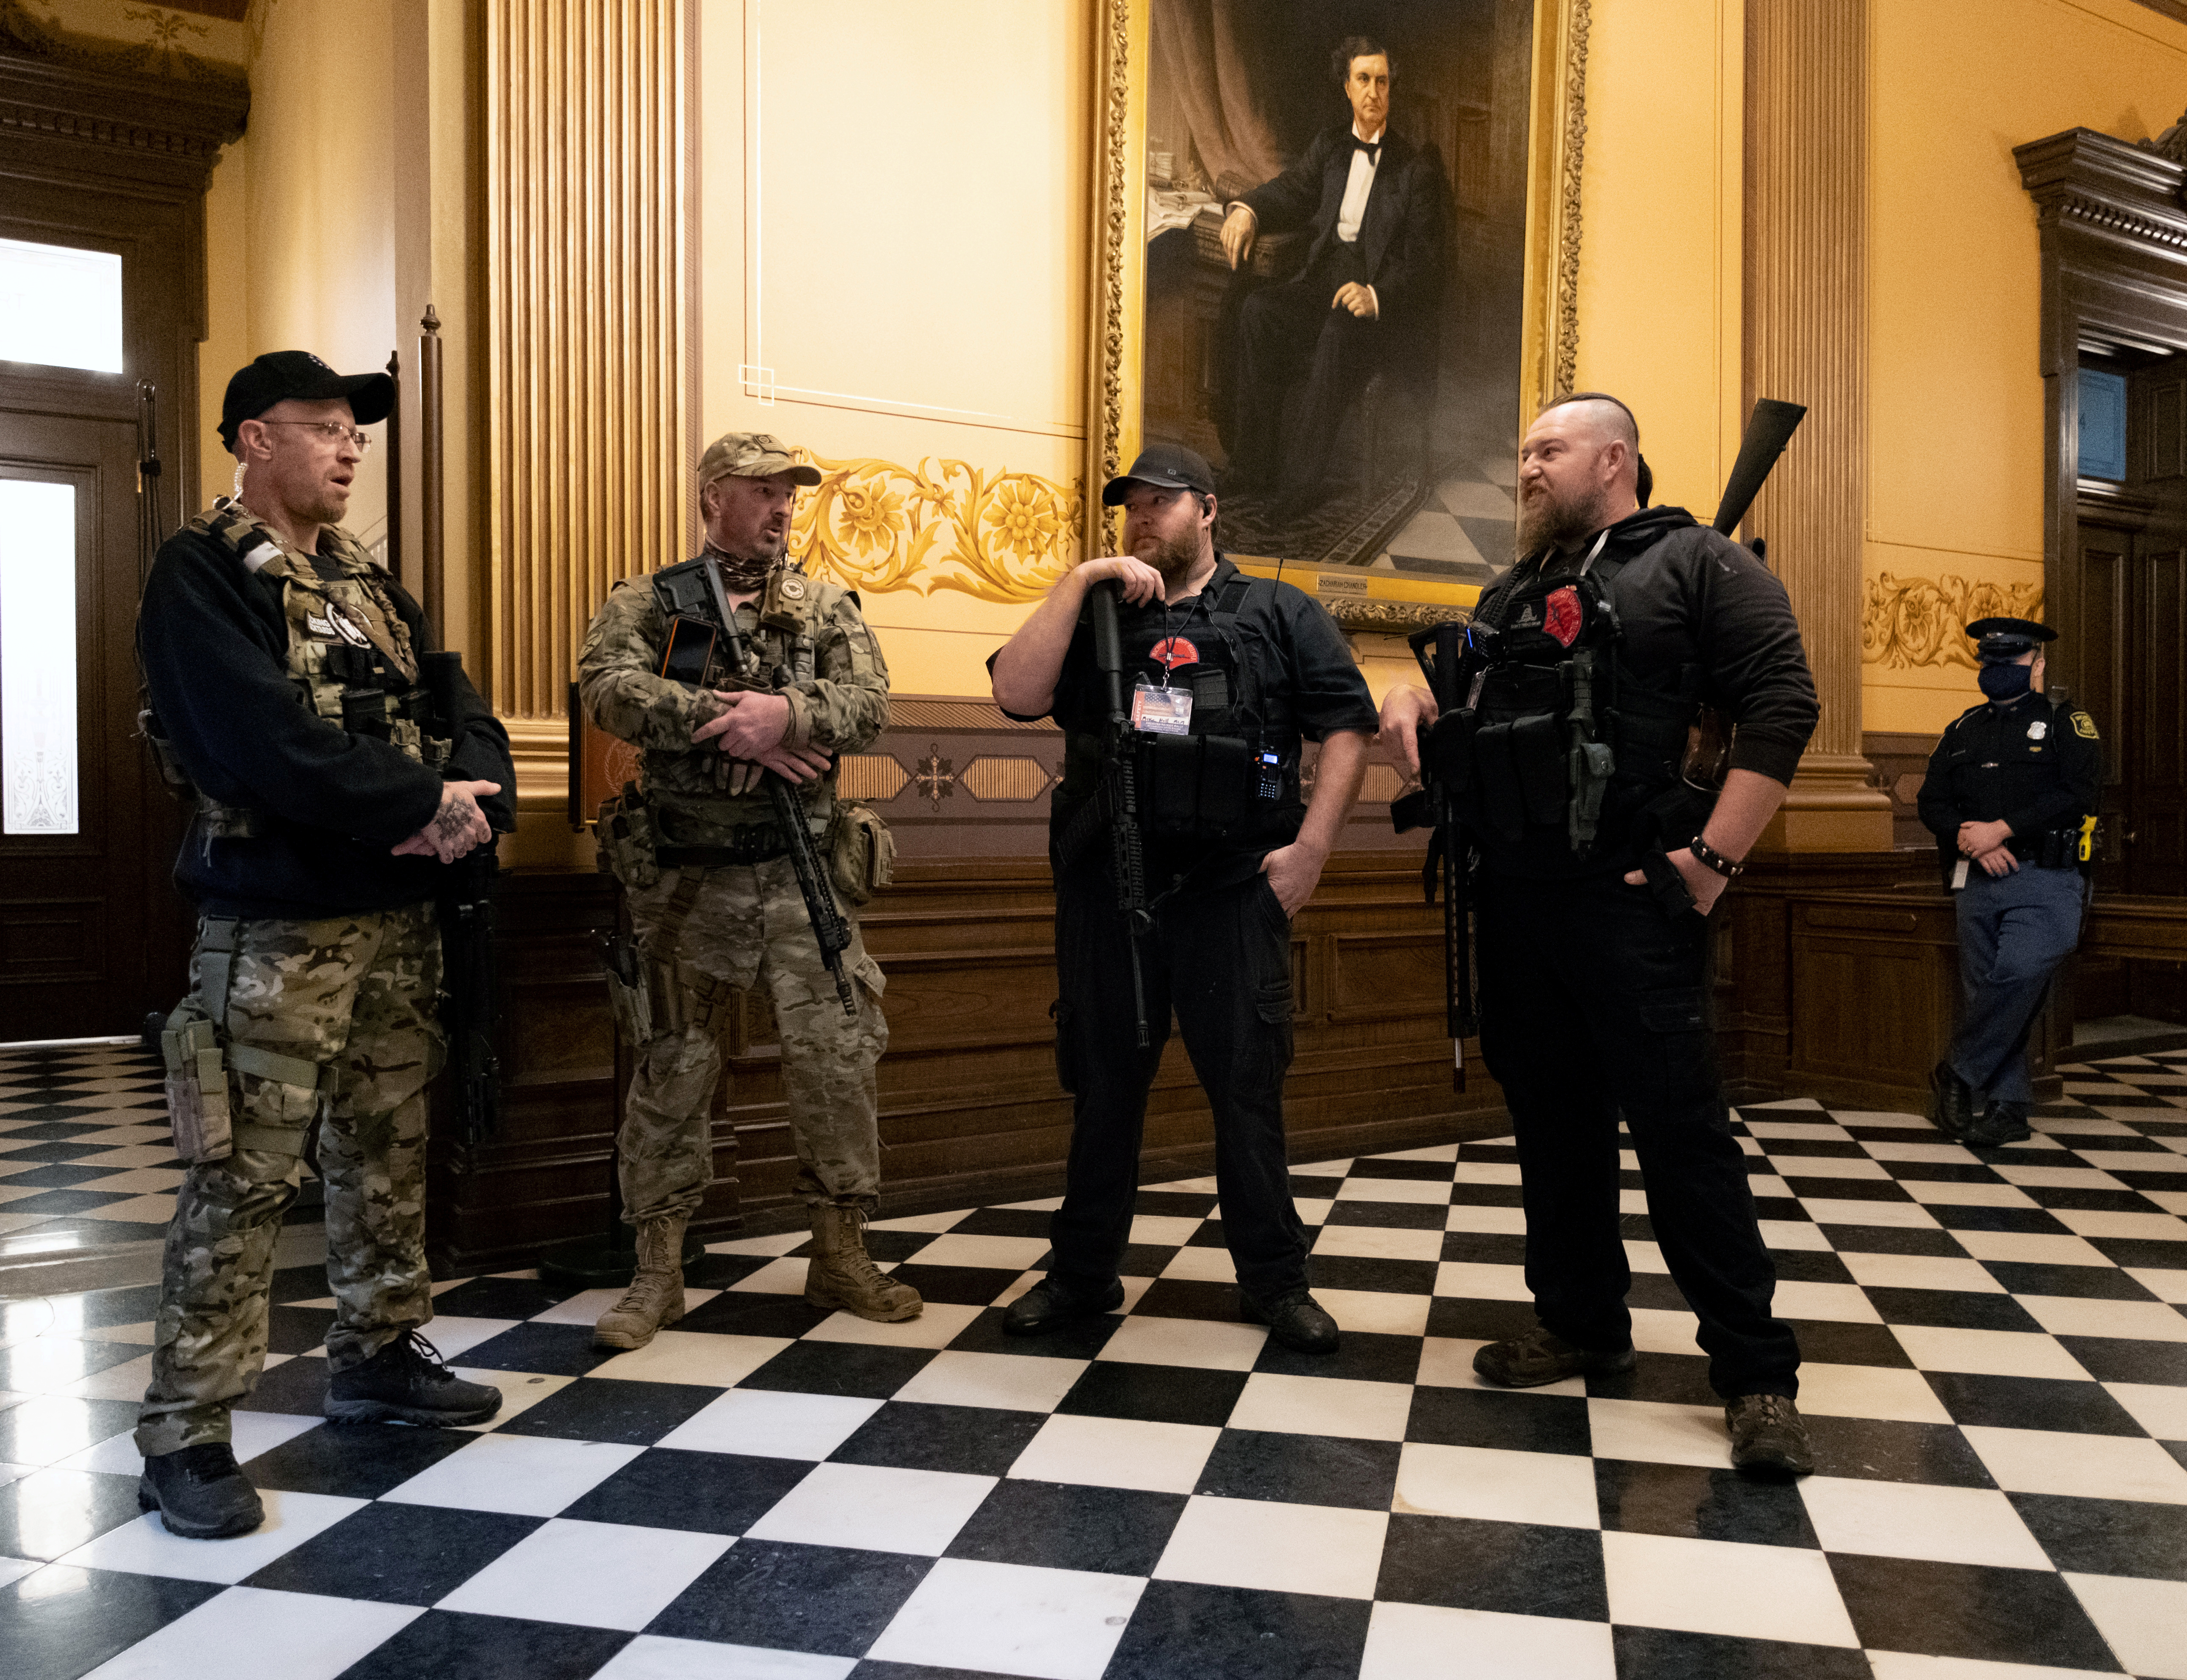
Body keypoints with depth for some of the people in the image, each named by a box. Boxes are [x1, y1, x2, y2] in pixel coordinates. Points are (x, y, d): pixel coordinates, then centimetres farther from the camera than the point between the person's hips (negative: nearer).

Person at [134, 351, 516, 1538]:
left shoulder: (370, 585, 17)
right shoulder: (204, 575, -7)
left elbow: (464, 715, 10)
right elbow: (261, 741, -21)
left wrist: (474, 799, -12)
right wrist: (423, 801, -17)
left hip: (398, 916, 8)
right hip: (276, 925, -7)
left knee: (389, 1150, 15)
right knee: (244, 1177, -5)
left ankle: (376, 1353, 31)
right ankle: (185, 1433, 6)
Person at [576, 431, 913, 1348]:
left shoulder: (828, 607, 10)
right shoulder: (646, 602, 5)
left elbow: (868, 705, -5)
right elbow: (608, 686, -14)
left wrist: (787, 713, -22)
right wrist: (727, 720, -19)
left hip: (802, 872, 2)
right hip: (685, 877, -1)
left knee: (838, 1058, 1)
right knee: (672, 1067, 5)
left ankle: (840, 1255, 17)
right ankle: (658, 1271, 18)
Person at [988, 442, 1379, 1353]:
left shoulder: (1279, 614, 8)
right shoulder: (1094, 618, 13)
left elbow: (1347, 723, 2)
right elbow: (1017, 694, -4)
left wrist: (1311, 846, -7)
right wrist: (1081, 580, -7)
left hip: (1233, 891, -2)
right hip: (1106, 890, 2)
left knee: (1247, 1086, 4)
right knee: (1103, 1085, 12)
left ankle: (1274, 1279, 20)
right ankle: (1083, 1272, 27)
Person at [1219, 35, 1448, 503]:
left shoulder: (1415, 164, -2)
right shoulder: (1328, 145, 16)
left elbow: (1423, 259, -8)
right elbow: (1292, 192, 5)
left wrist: (1376, 296, -28)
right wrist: (1247, 210, -20)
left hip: (1387, 293, -5)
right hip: (1324, 277, 5)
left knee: (1341, 330, -36)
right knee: (1258, 310, -22)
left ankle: (1301, 479, -31)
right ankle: (1254, 465, -21)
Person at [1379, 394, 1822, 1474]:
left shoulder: (1697, 563, 0)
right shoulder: (1511, 595, 21)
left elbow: (1781, 704, -9)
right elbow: (1466, 697, 32)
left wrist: (1715, 857, -16)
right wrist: (1413, 699, 7)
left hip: (1628, 900, -7)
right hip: (1513, 900, 7)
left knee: (1679, 1126, -5)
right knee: (1551, 1119, 13)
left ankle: (1755, 1371, 6)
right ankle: (1581, 1324, 28)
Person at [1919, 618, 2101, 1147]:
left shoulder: (2066, 722, 5)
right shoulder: (1964, 730, 17)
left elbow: (2078, 793, -9)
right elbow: (1932, 802, 10)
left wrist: (2000, 830, -15)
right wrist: (1968, 837, -9)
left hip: (2045, 880, -4)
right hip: (1977, 883, 5)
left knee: (2017, 974, -21)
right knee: (1983, 993, 3)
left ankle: (1957, 1076, -7)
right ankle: (2008, 1108, 12)